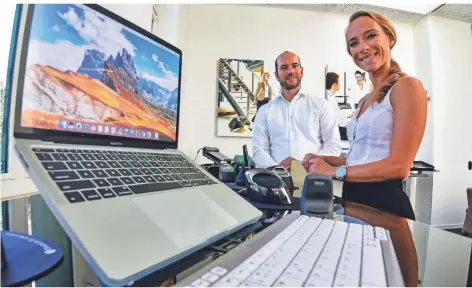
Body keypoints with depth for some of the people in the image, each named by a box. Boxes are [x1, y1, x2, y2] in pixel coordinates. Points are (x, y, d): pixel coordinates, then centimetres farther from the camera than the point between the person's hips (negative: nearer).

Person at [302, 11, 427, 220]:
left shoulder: (407, 86, -9)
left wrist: (335, 171, -13)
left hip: (384, 203, -7)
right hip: (353, 199, 7)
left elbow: (399, 166, -17)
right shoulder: (365, 100, 13)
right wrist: (324, 160, 2)